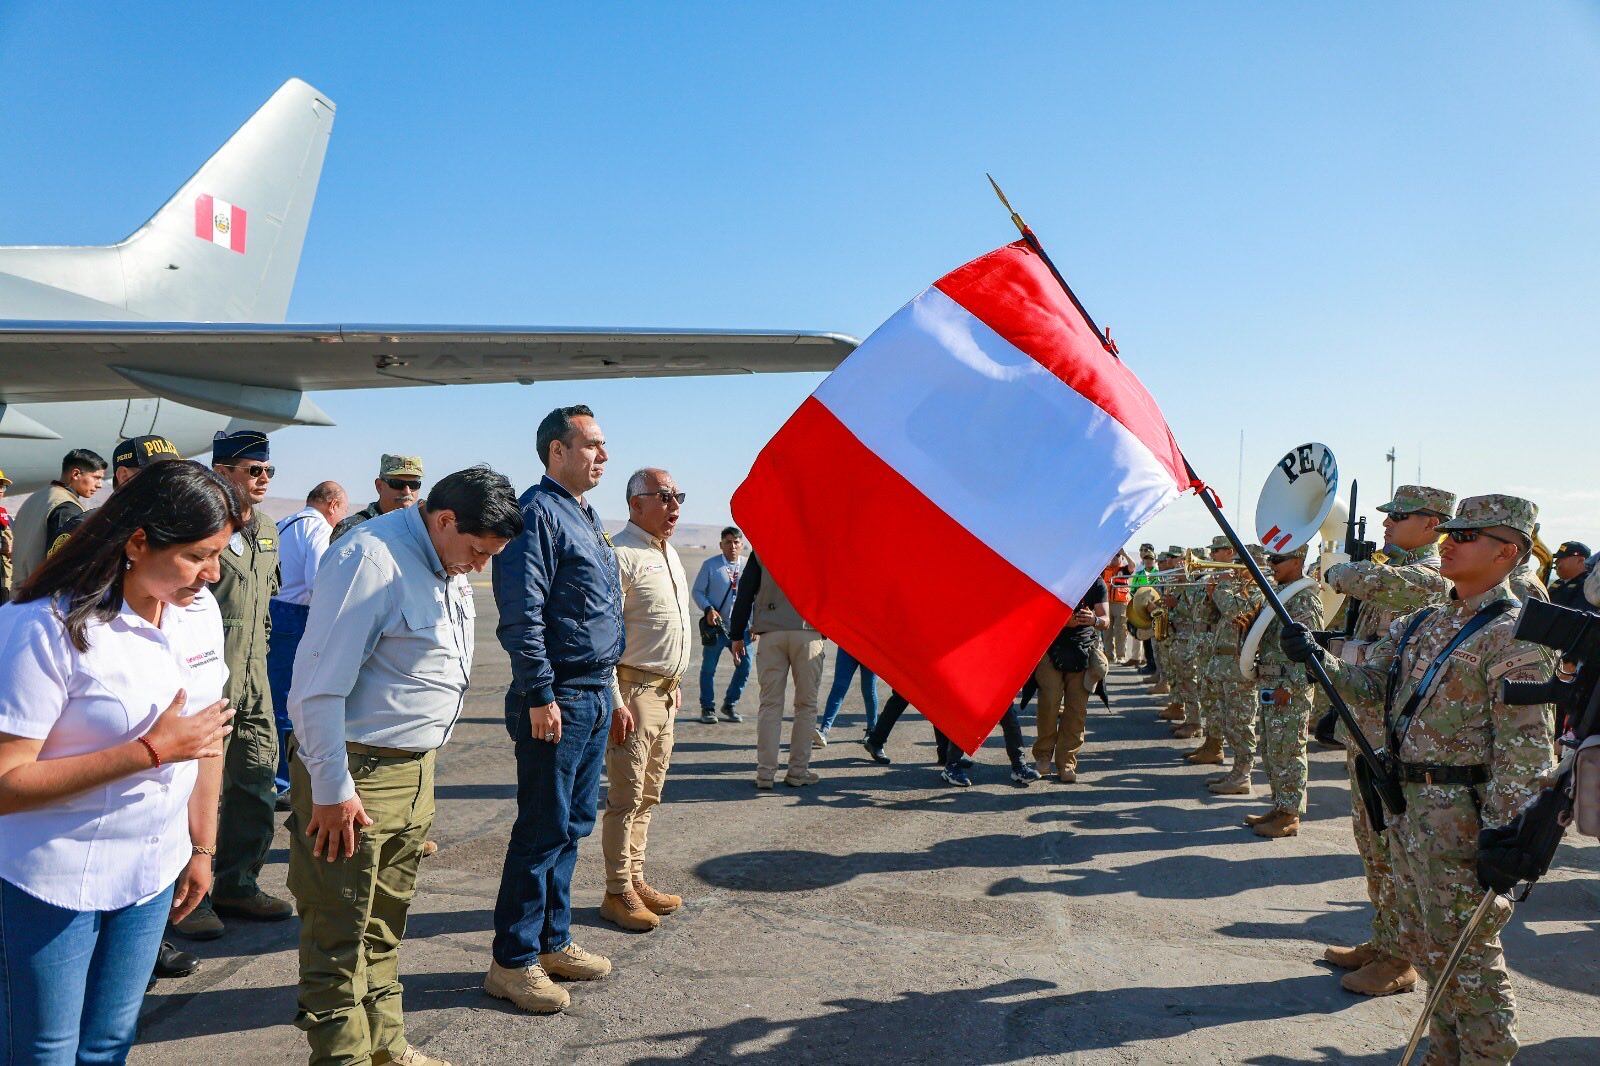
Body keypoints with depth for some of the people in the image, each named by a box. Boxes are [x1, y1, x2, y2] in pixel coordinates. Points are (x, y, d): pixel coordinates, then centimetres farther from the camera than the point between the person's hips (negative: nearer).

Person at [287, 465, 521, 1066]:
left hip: (415, 769, 9)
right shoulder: (371, 559, -20)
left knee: (385, 922, 20)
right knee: (340, 933, 2)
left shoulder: (450, 567, 9)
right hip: (355, 774, -9)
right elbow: (319, 685, -21)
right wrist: (333, 788, -17)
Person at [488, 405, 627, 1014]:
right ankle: (513, 962, 10)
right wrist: (539, 696, -21)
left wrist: (612, 693, 21)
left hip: (595, 699, 9)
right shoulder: (537, 512, -12)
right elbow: (521, 615, -19)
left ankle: (553, 941, 28)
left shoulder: (586, 518, 18)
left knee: (574, 826, 15)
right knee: (543, 831, -2)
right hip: (556, 701, -9)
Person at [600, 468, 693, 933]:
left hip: (665, 692, 9)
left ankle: (636, 881, 25)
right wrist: (615, 702, -21)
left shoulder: (669, 554, 16)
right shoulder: (620, 554, -14)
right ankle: (618, 893, 8)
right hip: (633, 690, -9)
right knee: (627, 796, -2)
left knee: (647, 796, 15)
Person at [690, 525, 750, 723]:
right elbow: (698, 591, 2)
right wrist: (708, 609, -15)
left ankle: (730, 704, 21)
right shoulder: (710, 565, -2)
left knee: (745, 665, 1)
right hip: (715, 626, -2)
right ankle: (707, 708, 20)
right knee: (708, 668, 4)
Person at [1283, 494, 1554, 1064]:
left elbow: (1524, 747, -18)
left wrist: (1504, 834, -22)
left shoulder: (1513, 634, -14)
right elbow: (1368, 681, 11)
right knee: (1426, 940, 20)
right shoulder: (1423, 622, 11)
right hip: (1407, 802, 9)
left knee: (1467, 950, 3)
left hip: (1461, 810, -8)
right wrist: (1316, 658, -7)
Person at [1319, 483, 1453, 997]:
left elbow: (1362, 580, -30)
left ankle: (1400, 960, 10)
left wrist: (1337, 571, -9)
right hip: (1368, 723, 10)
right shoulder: (1393, 570, 15)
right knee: (1371, 836, 17)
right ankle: (1383, 940, 29)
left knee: (1394, 845, -1)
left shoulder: (1428, 576, -15)